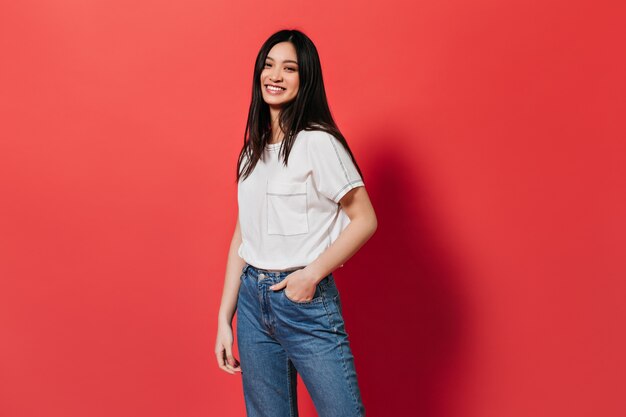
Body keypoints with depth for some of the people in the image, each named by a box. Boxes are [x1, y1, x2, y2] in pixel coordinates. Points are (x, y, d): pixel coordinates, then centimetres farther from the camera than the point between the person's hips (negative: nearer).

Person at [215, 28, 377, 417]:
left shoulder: (318, 142, -9)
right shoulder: (253, 149, 10)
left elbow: (365, 220, -9)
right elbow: (242, 236, 11)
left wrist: (312, 273, -16)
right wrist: (224, 319, 9)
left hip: (307, 301, -6)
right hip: (252, 299, 6)